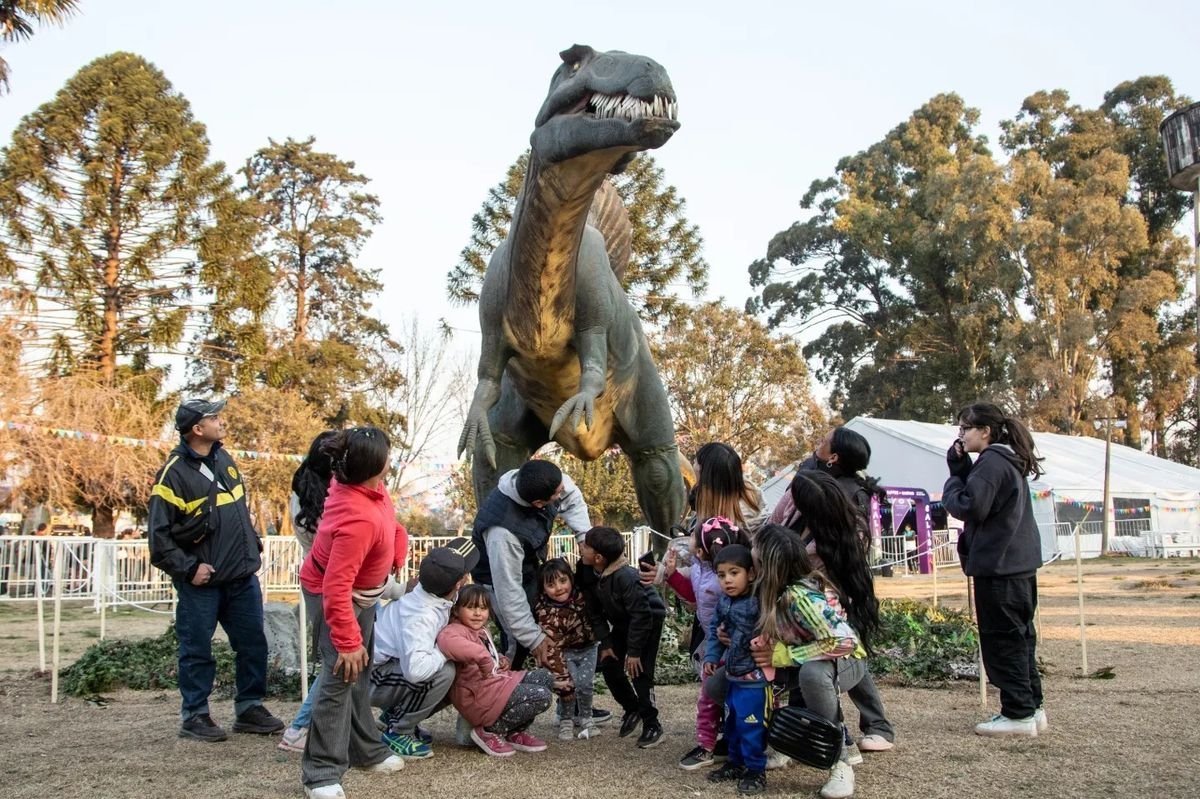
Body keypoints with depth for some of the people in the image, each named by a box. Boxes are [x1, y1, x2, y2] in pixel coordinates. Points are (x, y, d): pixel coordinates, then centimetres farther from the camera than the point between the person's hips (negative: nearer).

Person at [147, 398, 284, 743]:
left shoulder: (224, 459, 9)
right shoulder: (174, 473, -13)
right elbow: (158, 532, -14)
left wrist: (253, 547, 15)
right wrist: (188, 569, -16)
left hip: (243, 576, 7)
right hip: (202, 582, -7)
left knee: (253, 644, 10)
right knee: (197, 650, 4)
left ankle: (250, 708, 22)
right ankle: (194, 716, 17)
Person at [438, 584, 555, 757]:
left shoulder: (482, 631, 17)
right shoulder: (454, 631, -15)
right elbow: (447, 641, -43)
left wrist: (501, 660, 14)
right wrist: (484, 660, -40)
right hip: (479, 696, -10)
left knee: (545, 677, 10)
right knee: (542, 696, -17)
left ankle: (515, 733, 11)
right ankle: (489, 731, -5)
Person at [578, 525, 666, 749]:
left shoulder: (625, 577, -37)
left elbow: (641, 614, -31)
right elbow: (596, 610, -3)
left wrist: (634, 651, -26)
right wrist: (605, 642, -7)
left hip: (648, 621, -8)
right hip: (622, 623, 8)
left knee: (640, 672, -14)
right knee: (609, 667, 2)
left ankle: (652, 726, -1)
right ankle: (632, 709, 24)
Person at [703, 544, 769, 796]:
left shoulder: (758, 602, -21)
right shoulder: (724, 603, 4)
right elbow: (715, 629, 15)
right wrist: (711, 656, 9)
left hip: (754, 677, -8)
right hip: (733, 675, 8)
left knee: (751, 725, -2)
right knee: (732, 723, 21)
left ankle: (756, 770, 14)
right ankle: (736, 763, 37)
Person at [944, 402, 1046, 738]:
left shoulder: (992, 461, -15)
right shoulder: (1009, 461, 16)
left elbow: (969, 506, -20)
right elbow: (979, 494, 15)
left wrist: (952, 482, -3)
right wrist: (960, 468, 3)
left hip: (997, 566, -10)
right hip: (1020, 562, 10)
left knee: (1002, 640, -3)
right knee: (1020, 636, 14)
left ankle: (1018, 713, 1)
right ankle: (1032, 708, 20)